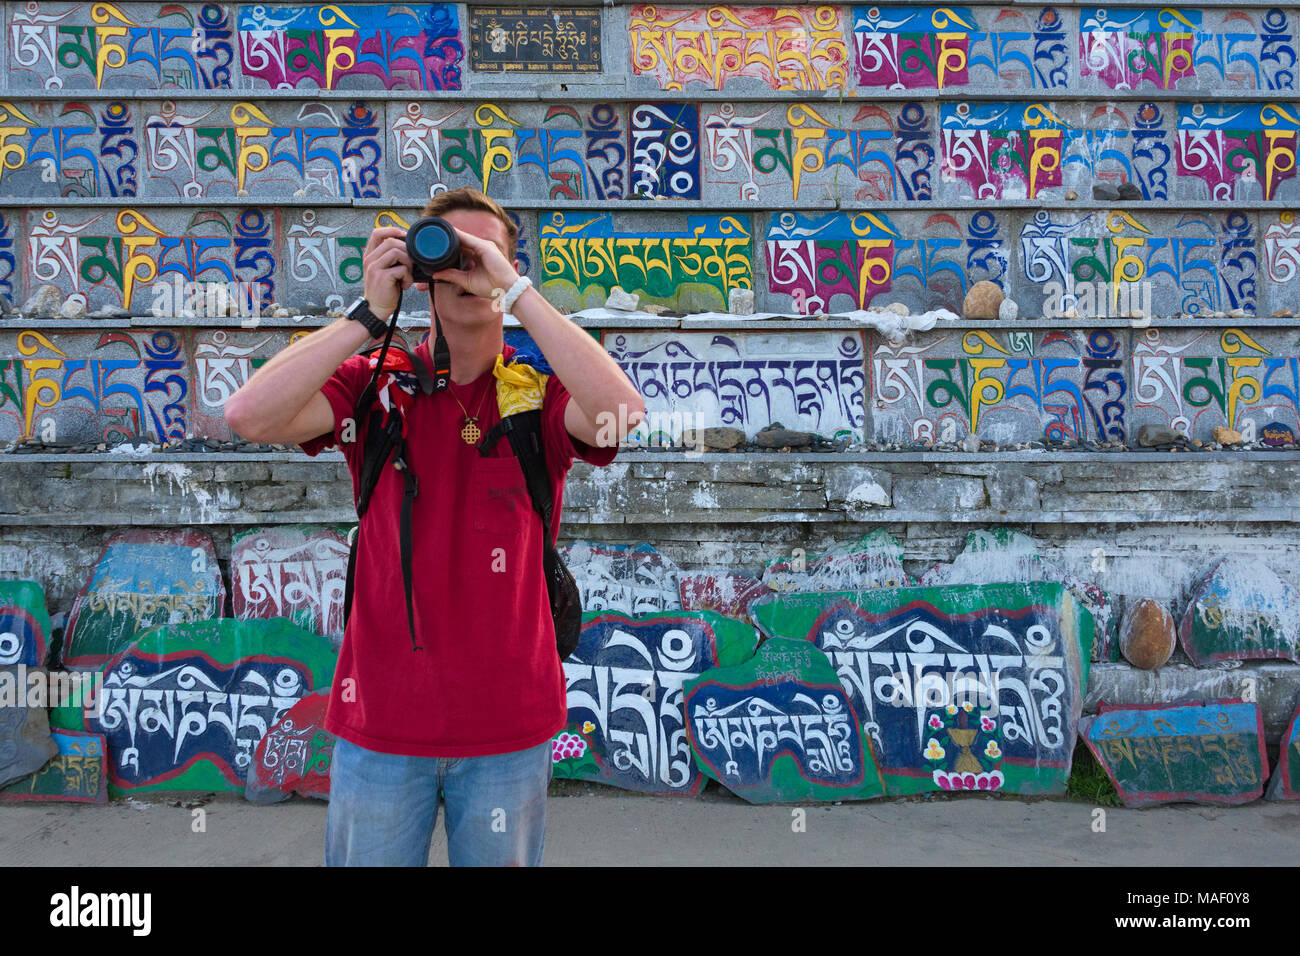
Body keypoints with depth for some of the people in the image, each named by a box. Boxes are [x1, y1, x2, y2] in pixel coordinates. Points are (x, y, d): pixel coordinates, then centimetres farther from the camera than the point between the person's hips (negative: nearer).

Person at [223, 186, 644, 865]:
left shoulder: (542, 391, -3)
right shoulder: (373, 385, 0)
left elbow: (622, 412, -25)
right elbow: (248, 415, -15)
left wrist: (515, 290, -22)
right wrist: (371, 312, -16)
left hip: (509, 725, 0)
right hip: (380, 720, 1)